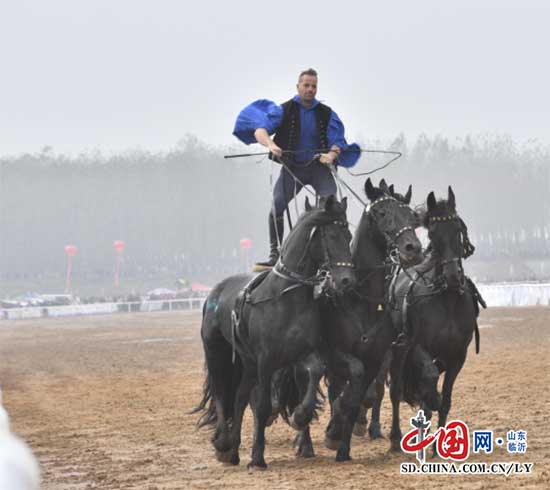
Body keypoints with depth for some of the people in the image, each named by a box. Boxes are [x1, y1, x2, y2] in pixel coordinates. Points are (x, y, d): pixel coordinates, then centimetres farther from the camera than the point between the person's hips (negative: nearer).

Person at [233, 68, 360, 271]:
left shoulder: (327, 114, 6)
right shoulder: (285, 110, 0)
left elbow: (337, 141, 1)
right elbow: (260, 129, -13)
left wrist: (332, 154, -23)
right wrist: (270, 144, -35)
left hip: (319, 167, 1)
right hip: (292, 167, -1)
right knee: (277, 206, -16)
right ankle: (275, 255, -10)